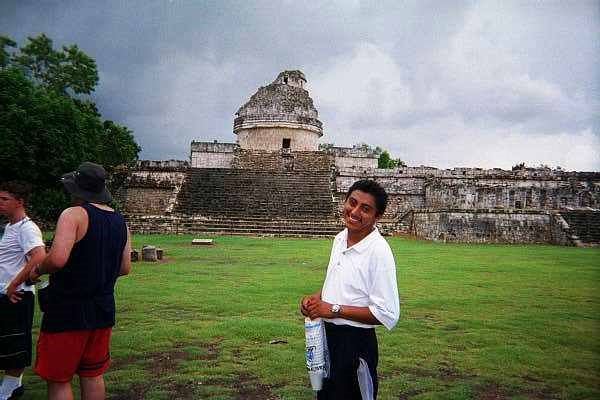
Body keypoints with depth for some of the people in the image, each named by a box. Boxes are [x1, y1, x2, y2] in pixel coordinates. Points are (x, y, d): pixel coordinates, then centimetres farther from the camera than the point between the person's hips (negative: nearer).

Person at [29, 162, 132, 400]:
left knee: (58, 380, 7)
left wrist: (37, 271, -7)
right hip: (103, 310, 6)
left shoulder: (73, 215, -13)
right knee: (93, 376, 18)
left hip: (68, 311, -6)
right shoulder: (120, 221, 6)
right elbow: (125, 268, 9)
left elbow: (57, 258, -26)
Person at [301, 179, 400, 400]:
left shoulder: (379, 251, -22)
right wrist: (316, 298, 0)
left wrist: (334, 309, -22)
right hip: (327, 335, 8)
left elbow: (388, 315, -23)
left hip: (356, 343, -8)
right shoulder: (339, 239, 3)